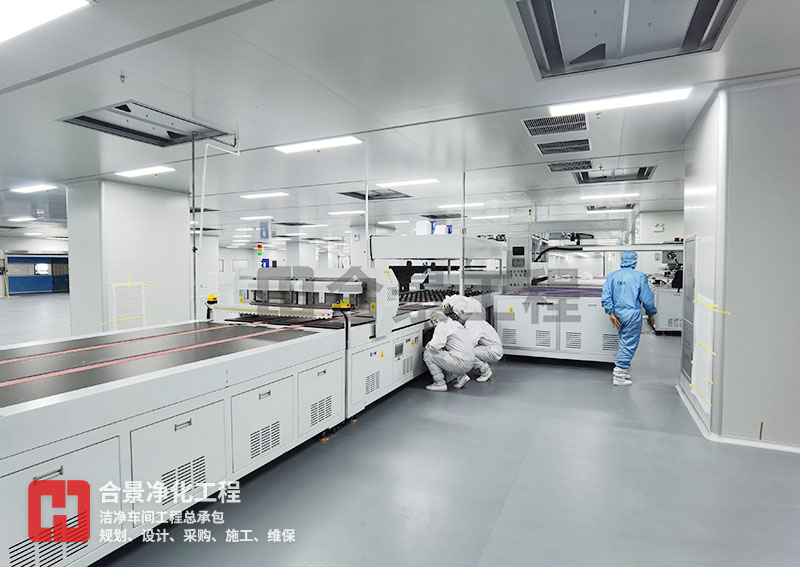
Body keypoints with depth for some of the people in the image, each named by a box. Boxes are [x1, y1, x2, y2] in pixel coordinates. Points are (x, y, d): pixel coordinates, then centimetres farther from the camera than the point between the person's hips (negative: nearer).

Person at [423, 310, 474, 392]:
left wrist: (427, 346, -1)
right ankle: (461, 376, 15)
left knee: (427, 354, -3)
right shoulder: (456, 324, 20)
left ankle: (440, 384, 2)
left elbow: (435, 346, -23)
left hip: (461, 363, -9)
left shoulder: (441, 327, -8)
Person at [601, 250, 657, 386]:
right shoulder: (639, 276, -7)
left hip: (618, 314, 5)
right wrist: (651, 314, 8)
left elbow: (606, 296, -1)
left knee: (624, 343, 18)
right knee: (629, 345, 0)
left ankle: (625, 371, 25)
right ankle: (618, 375, 0)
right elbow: (647, 298, -4)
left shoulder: (612, 276, 5)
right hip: (632, 314, -5)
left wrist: (611, 313, 2)